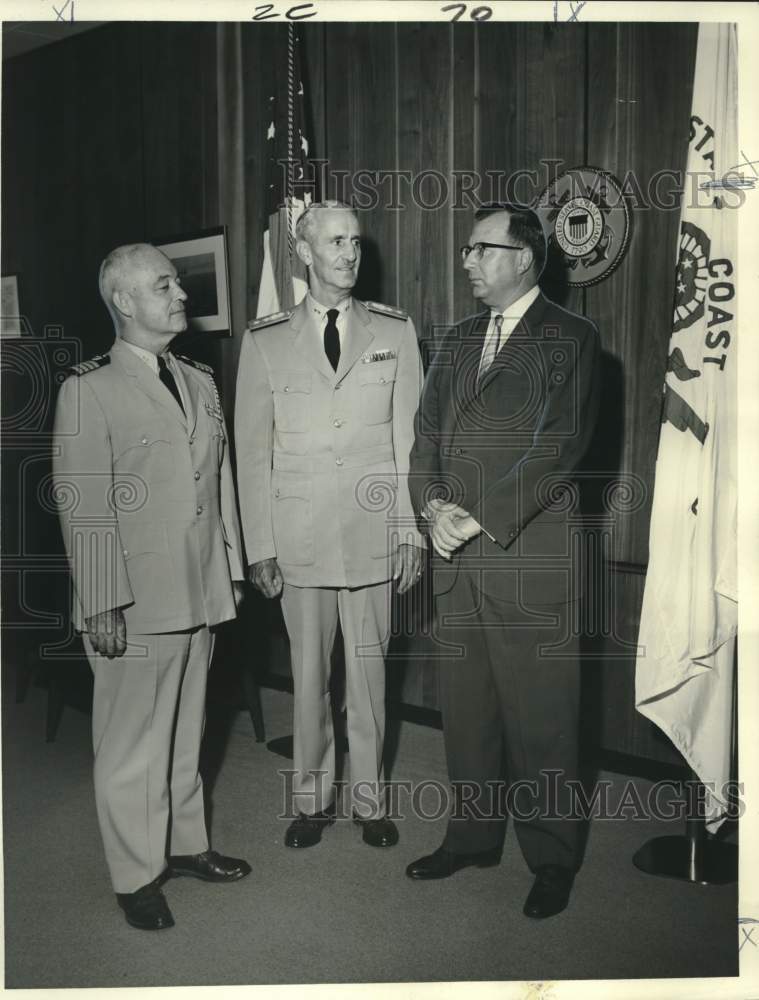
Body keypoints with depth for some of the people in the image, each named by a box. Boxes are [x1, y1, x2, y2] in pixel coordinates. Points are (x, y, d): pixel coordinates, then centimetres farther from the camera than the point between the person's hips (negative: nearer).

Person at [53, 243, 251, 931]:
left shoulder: (200, 382, 12)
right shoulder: (90, 390, -9)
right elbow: (84, 507, -13)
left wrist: (231, 570, 13)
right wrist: (104, 605, -15)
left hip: (201, 593, 6)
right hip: (136, 603, -6)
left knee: (186, 731, 19)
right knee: (133, 744, 7)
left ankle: (185, 842, 36)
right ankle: (137, 874, 24)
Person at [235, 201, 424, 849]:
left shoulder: (395, 331, 5)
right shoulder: (265, 342, 3)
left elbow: (409, 439, 4)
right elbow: (252, 451, 3)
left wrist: (412, 530, 0)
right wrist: (260, 546, -1)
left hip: (373, 537, 0)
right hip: (298, 541, 0)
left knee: (369, 670, 9)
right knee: (308, 673, 9)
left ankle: (370, 799, 26)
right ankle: (312, 799, 27)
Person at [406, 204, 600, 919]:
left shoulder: (569, 339, -3)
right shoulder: (458, 340, 16)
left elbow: (557, 449, -12)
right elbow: (427, 430, 11)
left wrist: (478, 519, -15)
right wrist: (433, 505, -6)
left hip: (529, 557, -5)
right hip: (455, 555, 6)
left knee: (539, 716, 4)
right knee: (465, 706, 14)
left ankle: (551, 859, 21)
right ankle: (472, 836, 31)